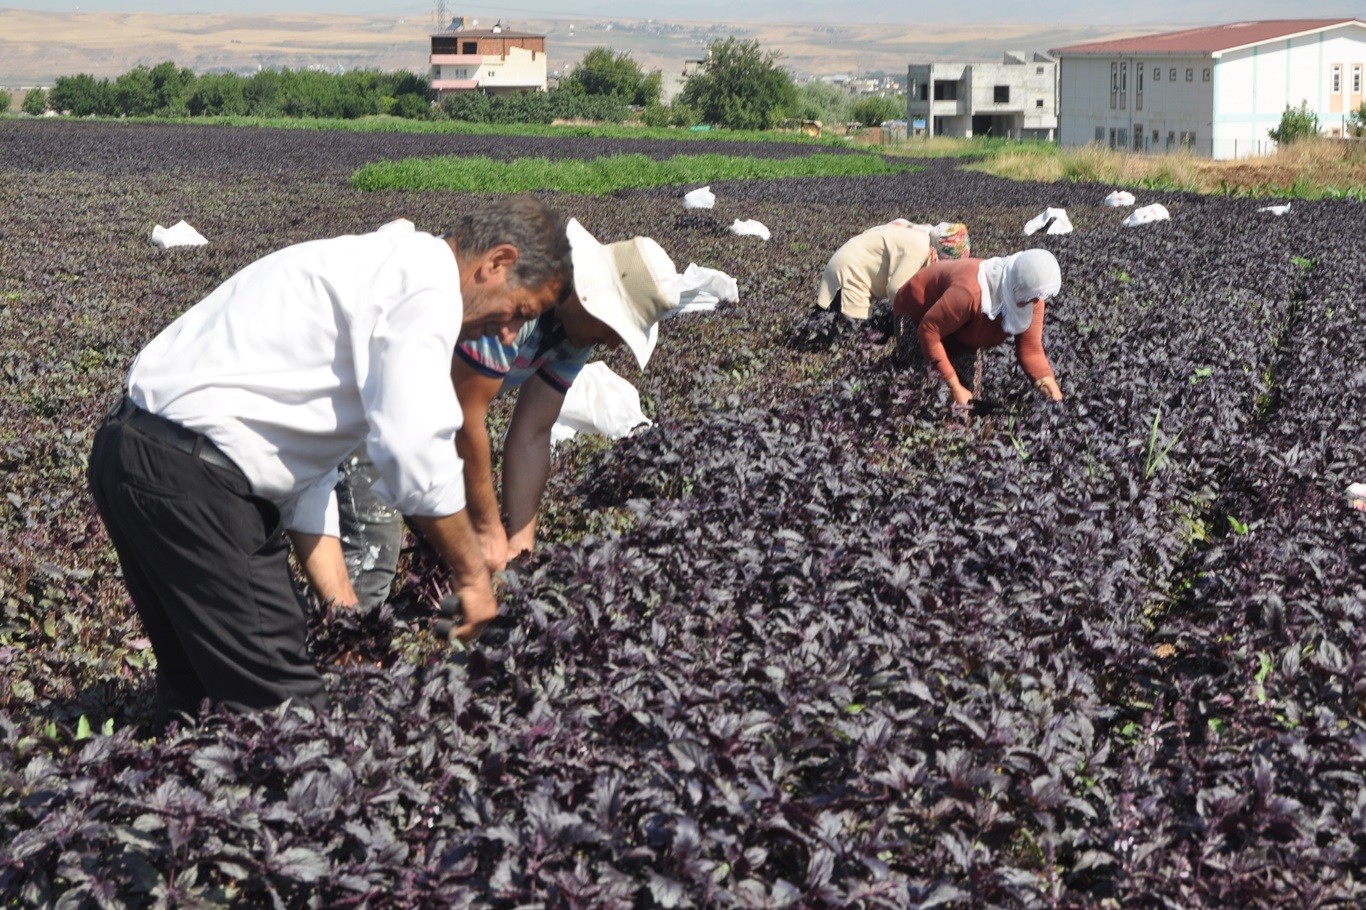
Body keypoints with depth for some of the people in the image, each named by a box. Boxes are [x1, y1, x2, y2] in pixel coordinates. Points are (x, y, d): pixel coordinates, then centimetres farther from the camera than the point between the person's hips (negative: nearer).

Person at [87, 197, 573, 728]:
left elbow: (304, 461, 21)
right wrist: (471, 574, -4)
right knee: (282, 704, -6)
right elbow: (417, 455, -18)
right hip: (191, 479, -11)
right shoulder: (427, 284, -9)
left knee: (199, 689, 20)